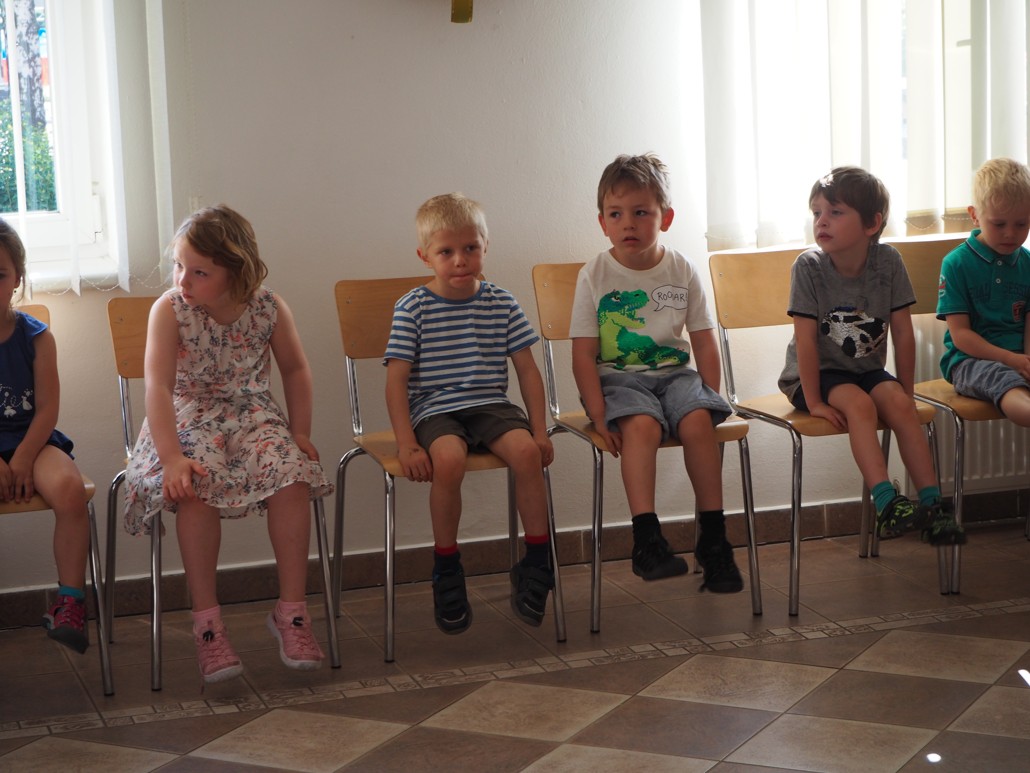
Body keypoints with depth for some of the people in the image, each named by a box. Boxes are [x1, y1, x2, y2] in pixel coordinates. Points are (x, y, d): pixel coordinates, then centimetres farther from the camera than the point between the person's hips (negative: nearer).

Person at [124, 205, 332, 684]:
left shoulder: (269, 308, -5)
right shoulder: (169, 310, -12)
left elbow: (295, 370, 11)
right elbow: (158, 385, -20)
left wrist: (301, 433, 3)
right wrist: (172, 457, -31)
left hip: (252, 415, 2)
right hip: (189, 418, -2)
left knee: (292, 476, -27)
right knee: (197, 487, -34)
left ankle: (291, 610, -15)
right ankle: (206, 621, -25)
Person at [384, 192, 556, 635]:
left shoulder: (501, 304, 7)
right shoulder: (413, 309, -1)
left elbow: (527, 370, 11)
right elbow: (396, 380, -4)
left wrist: (540, 430, 2)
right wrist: (407, 445, -14)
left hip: (490, 406, 3)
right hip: (435, 411, -2)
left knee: (526, 451, -28)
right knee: (449, 459, -34)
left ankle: (536, 562, -10)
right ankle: (446, 570, -14)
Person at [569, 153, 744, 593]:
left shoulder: (682, 272, 4)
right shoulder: (594, 276, -2)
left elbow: (704, 343, 8)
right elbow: (583, 354, -4)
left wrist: (710, 397, -4)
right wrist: (598, 413, -15)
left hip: (674, 372, 2)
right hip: (618, 377, -2)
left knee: (698, 421, -28)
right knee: (641, 424, -33)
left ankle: (713, 537, -17)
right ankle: (646, 538, -37)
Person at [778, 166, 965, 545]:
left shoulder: (888, 261, -11)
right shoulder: (808, 266, -17)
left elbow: (903, 334, -6)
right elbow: (806, 339, -18)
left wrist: (905, 392, -5)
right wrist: (814, 402, -20)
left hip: (868, 369, 3)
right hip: (816, 373, -3)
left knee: (898, 403, -23)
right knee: (859, 403, -29)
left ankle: (932, 502, -20)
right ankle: (886, 502, -34)